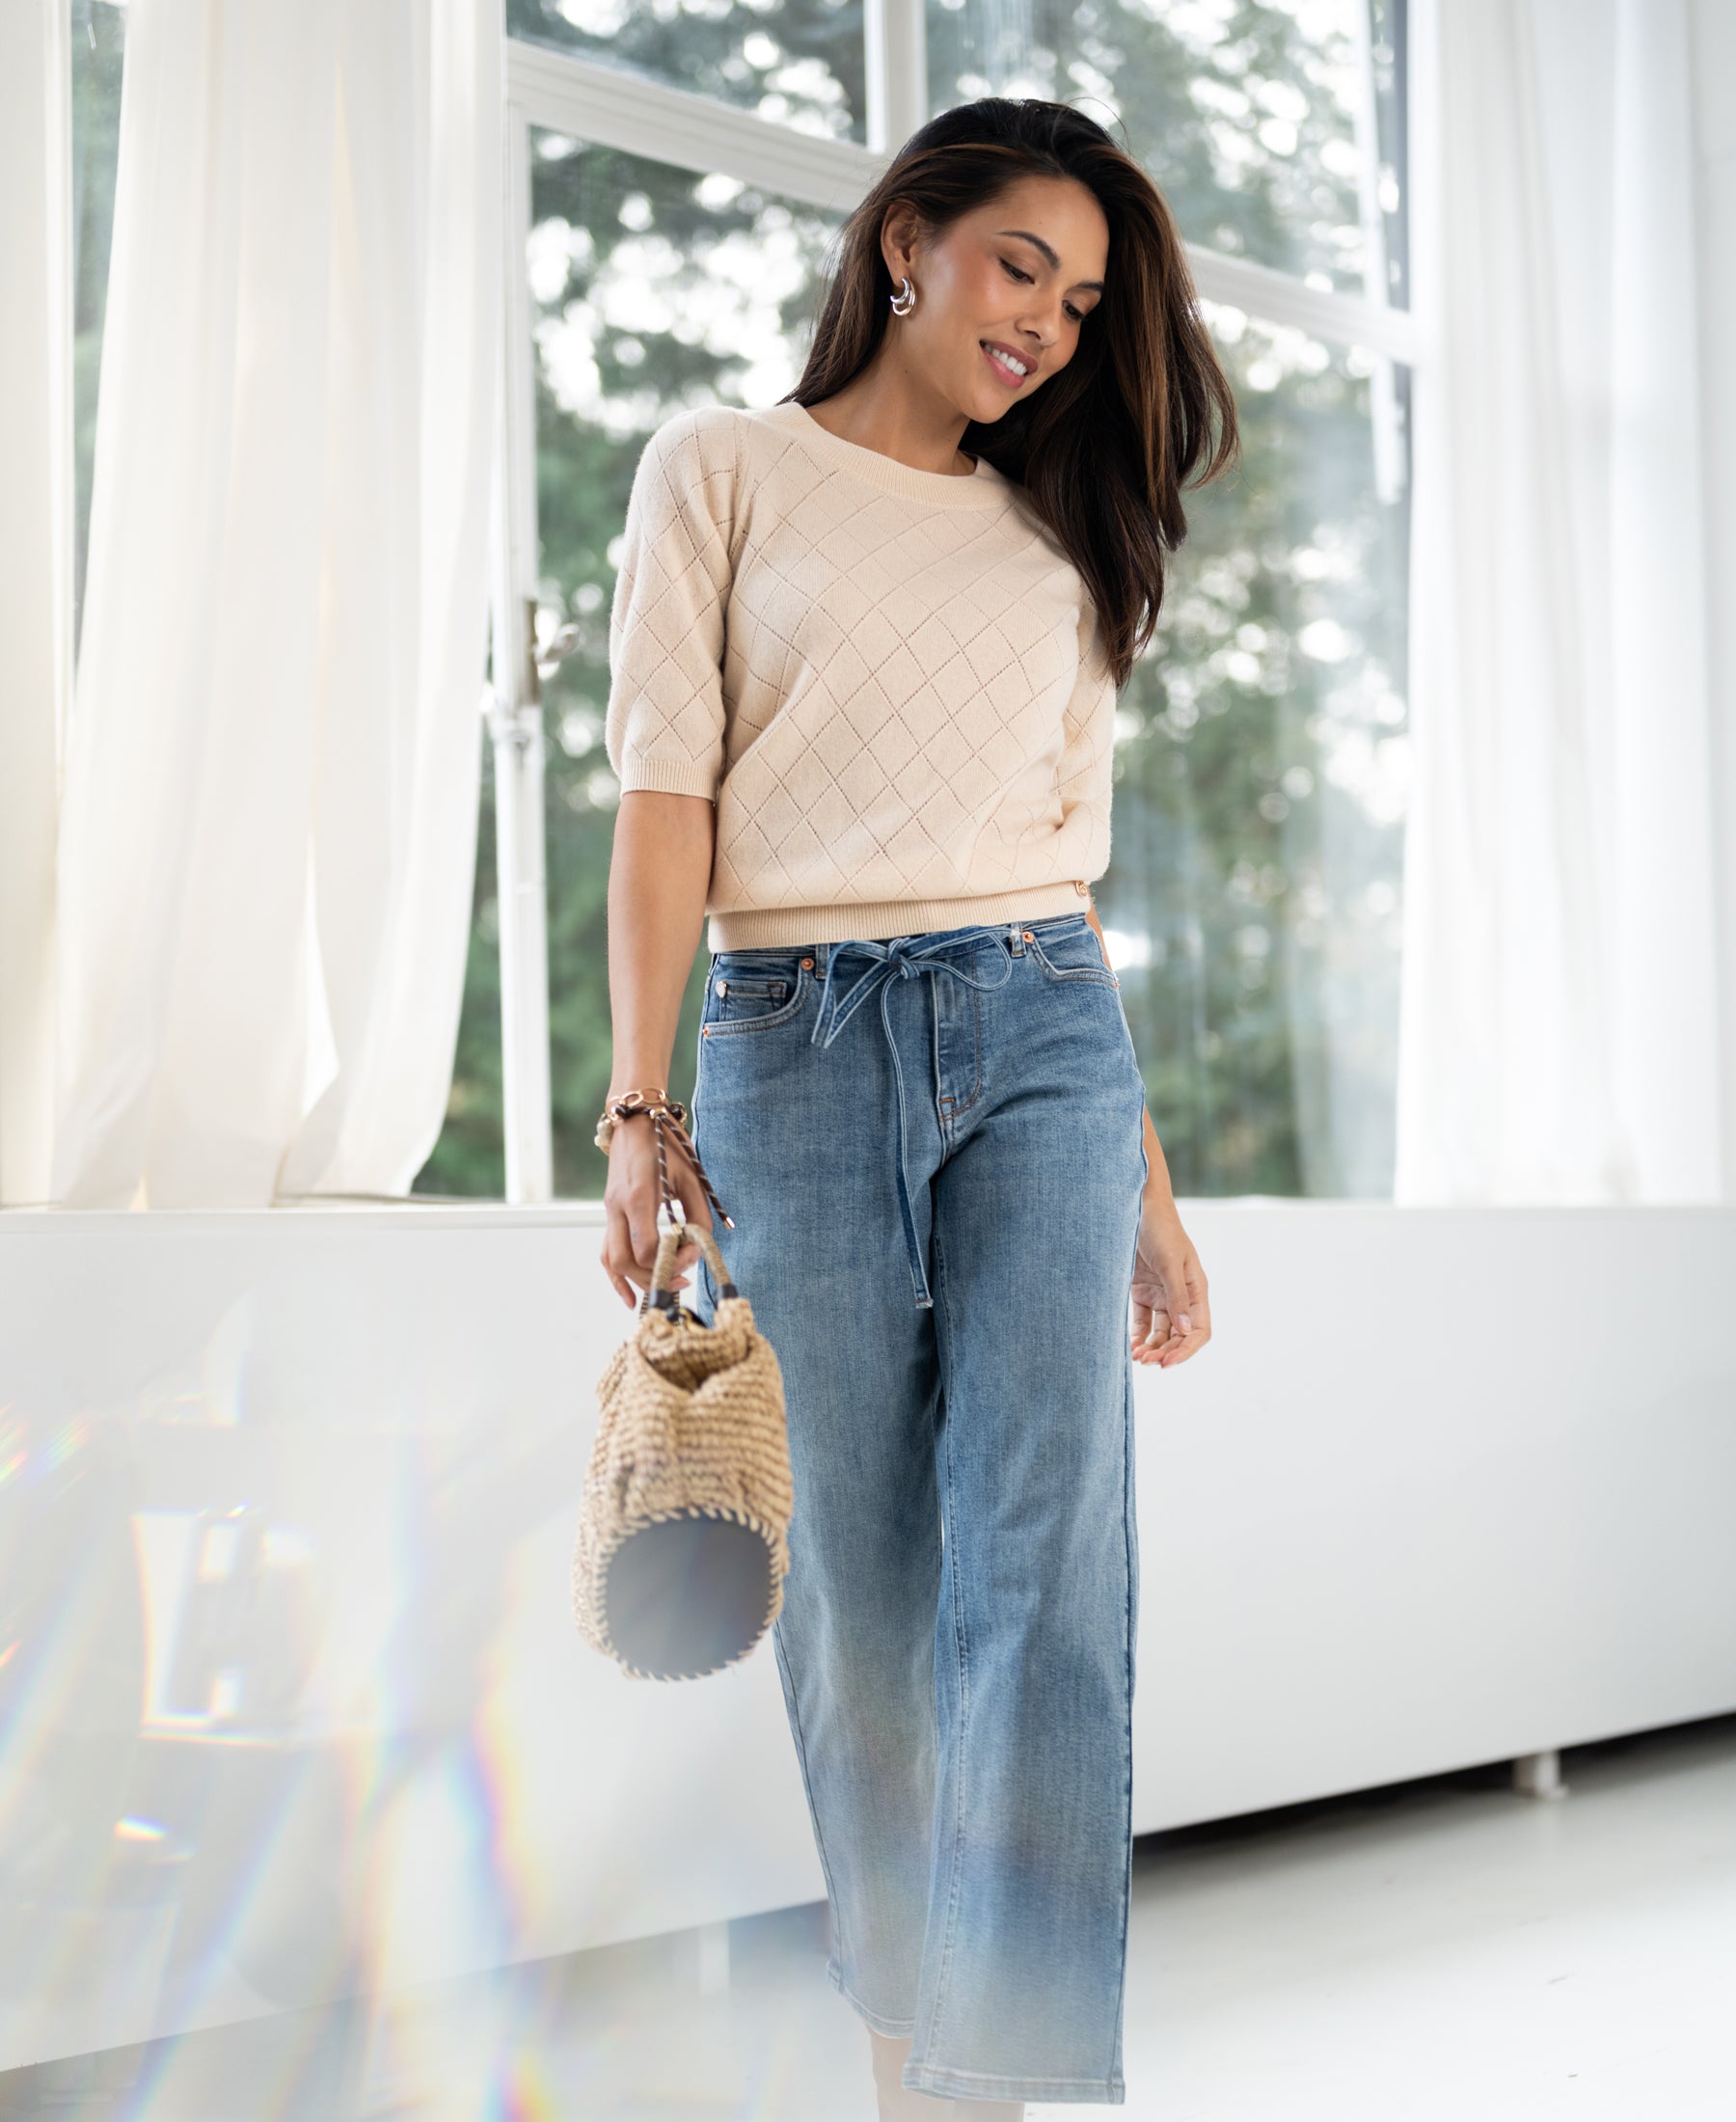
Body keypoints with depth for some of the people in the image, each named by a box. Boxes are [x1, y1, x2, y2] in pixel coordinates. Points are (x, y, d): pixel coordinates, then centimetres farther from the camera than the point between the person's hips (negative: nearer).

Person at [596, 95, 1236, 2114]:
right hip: (794, 1046, -2)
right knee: (856, 1587, 3)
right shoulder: (724, 469, 9)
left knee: (1045, 1573, -9)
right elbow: (664, 803, 0)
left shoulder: (1055, 537, 20)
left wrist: (1151, 1186, 13)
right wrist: (639, 1112, -11)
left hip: (1040, 1040, 3)